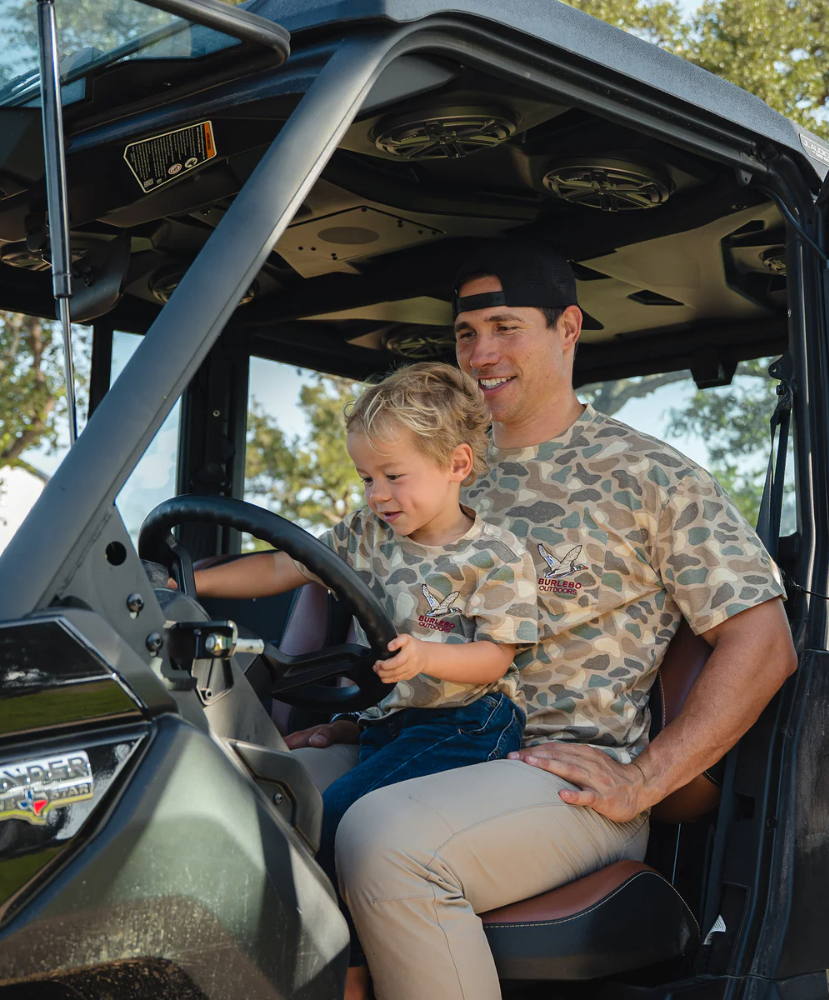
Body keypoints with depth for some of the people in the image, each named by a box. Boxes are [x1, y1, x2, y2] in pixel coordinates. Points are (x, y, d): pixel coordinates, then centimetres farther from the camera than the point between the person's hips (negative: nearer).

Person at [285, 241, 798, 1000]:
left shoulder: (648, 476, -1)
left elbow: (763, 645, -6)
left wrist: (642, 781, -13)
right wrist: (350, 721, 7)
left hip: (569, 773, -6)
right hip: (431, 750, 6)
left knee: (384, 839, -34)